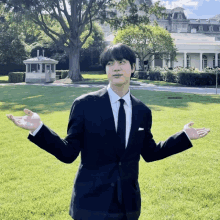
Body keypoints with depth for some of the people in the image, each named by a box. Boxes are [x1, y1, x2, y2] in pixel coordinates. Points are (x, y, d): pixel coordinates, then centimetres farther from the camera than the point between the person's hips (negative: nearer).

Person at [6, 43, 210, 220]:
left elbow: (149, 153, 13)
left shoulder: (142, 111, 3)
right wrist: (39, 129, -20)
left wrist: (184, 136, 9)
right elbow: (68, 153, -7)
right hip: (92, 203, -3)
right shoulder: (85, 104, -7)